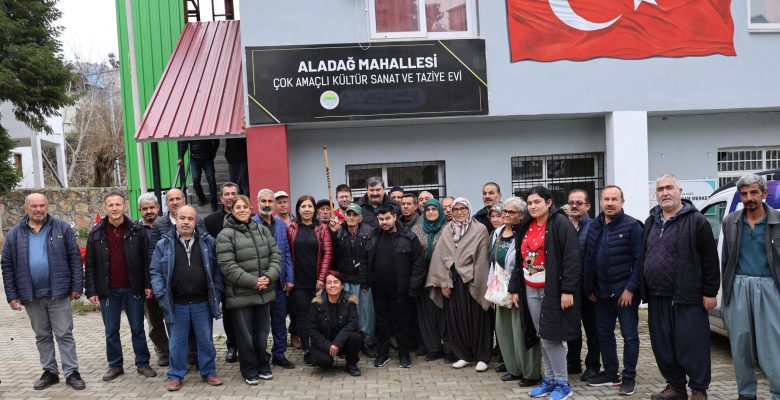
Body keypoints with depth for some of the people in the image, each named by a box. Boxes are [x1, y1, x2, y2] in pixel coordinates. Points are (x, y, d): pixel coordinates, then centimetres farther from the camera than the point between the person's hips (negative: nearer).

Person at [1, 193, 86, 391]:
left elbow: (75, 258, -1)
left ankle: (72, 372, 8)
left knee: (64, 334, 2)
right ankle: (49, 372, 24)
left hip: (58, 292, -2)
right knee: (42, 336, 13)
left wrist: (76, 286, -6)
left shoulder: (61, 228, -1)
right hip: (31, 295, 2)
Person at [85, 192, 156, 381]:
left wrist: (148, 285, -5)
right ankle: (115, 365, 23)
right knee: (111, 331, 10)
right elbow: (90, 265, 3)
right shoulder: (96, 233, 2)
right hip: (108, 290, 1)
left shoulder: (137, 230, -2)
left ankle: (142, 363, 19)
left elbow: (146, 259, -1)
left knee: (138, 328, 8)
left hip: (133, 288, -1)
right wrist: (91, 291, -1)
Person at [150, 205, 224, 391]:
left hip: (202, 302, 1)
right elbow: (156, 272, 1)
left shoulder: (208, 242, 2)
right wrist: (161, 295, -9)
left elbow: (216, 269, 5)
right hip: (176, 304, -1)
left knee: (206, 340, 10)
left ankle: (208, 372, 25)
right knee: (177, 342, 10)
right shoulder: (164, 244, 0)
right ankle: (175, 376, 23)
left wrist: (216, 292, -2)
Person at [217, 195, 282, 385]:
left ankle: (263, 366, 32)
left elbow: (275, 255, 6)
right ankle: (250, 370, 23)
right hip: (240, 294, -4)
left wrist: (269, 277, -11)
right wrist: (253, 281, -18)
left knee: (262, 332, 15)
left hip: (264, 292, 4)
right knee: (245, 334, 6)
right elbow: (227, 265, -15)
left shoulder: (263, 230, 10)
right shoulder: (225, 235, -7)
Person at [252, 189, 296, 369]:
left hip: (279, 281, 4)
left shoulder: (281, 224, 8)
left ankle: (279, 354, 23)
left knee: (280, 318, 11)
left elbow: (287, 252, 9)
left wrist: (289, 278, 4)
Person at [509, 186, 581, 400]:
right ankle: (549, 380, 23)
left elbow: (572, 258, -15)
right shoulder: (525, 227, 11)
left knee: (550, 337, -5)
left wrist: (568, 290, -20)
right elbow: (520, 259, 16)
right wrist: (515, 288, 13)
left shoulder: (560, 223, -10)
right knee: (542, 337, 12)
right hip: (531, 290, 7)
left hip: (553, 289, -7)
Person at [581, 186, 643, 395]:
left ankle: (629, 377, 14)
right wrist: (588, 288, 8)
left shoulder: (632, 225, -10)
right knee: (604, 334, 13)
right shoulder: (595, 226, 8)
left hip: (625, 291, -6)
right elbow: (588, 259, 11)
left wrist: (630, 288, -17)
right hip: (601, 291, 6)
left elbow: (639, 259, -13)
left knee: (629, 336, 3)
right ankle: (610, 373, 26)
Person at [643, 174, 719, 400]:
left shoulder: (696, 221, -4)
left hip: (687, 298, -6)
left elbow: (710, 260, -7)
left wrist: (710, 292, -10)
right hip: (657, 298, 6)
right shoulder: (651, 222, 15)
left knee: (692, 346, -1)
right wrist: (644, 289, 14)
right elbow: (644, 257, 19)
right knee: (662, 346, 11)